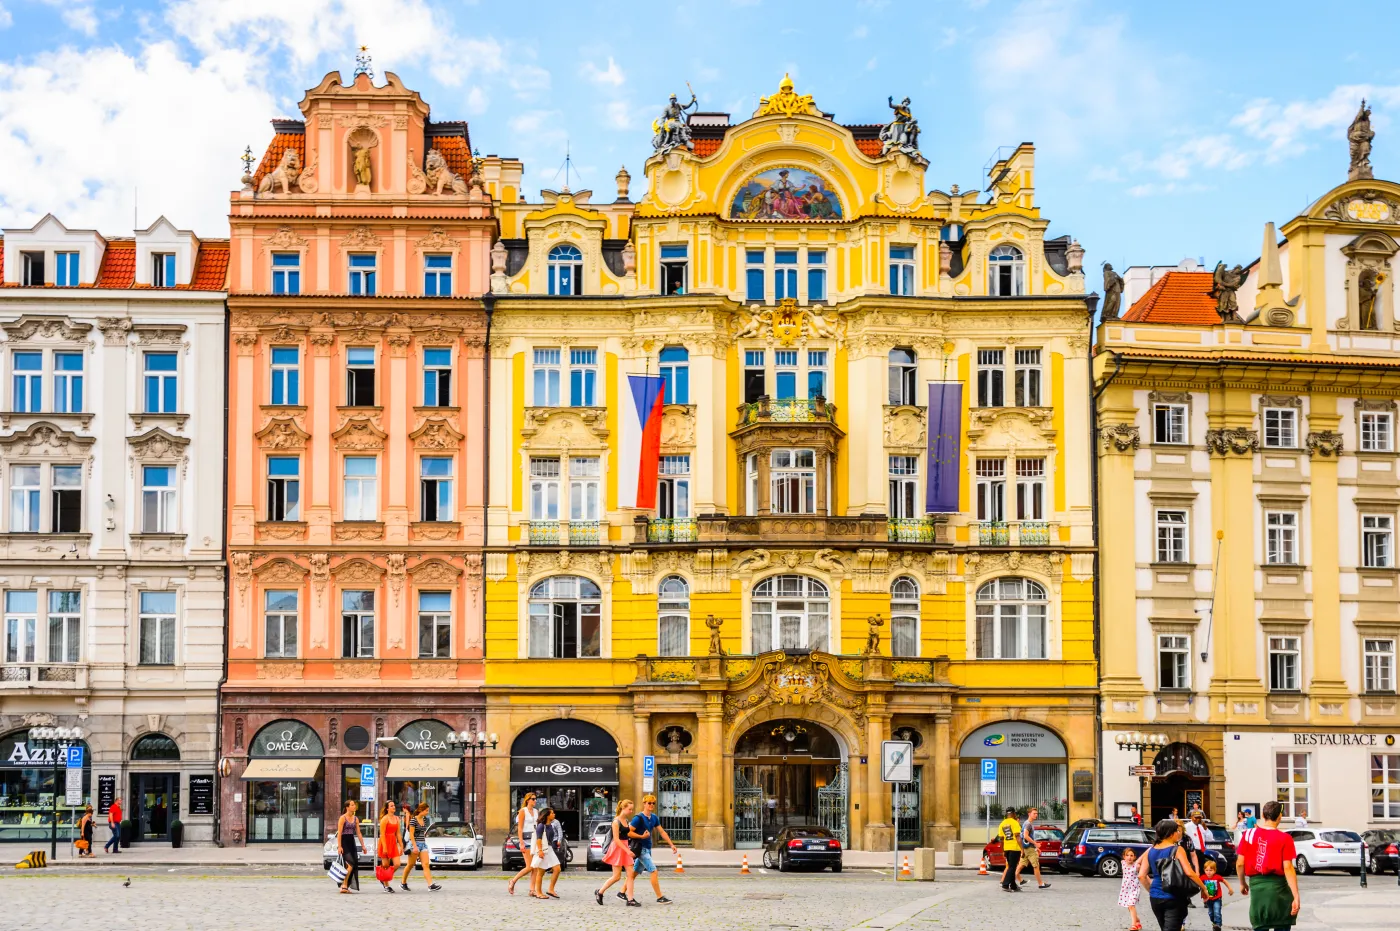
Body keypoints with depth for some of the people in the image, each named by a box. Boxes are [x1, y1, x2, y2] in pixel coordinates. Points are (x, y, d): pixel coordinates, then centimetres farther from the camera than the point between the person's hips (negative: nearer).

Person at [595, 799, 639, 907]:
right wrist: (627, 850, -22)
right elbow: (616, 839, -18)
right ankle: (599, 892, 14)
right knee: (617, 876, -4)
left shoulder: (627, 821, 10)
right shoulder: (616, 821, -13)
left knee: (631, 874, -2)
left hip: (625, 848, 8)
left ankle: (630, 899, -1)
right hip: (617, 848, -8)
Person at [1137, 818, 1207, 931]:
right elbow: (1189, 873, -19)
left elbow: (1141, 876, 1)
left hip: (1155, 898, 6)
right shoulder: (1177, 850, -11)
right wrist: (1203, 888, -7)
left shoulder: (1150, 850, 4)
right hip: (1174, 898, -6)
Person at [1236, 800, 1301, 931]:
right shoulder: (1284, 839, -7)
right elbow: (1288, 868, -12)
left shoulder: (1249, 835, 1)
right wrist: (1296, 896, -12)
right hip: (1277, 886, -2)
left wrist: (1242, 883, 19)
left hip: (1256, 885, 2)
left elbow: (1240, 863, 2)